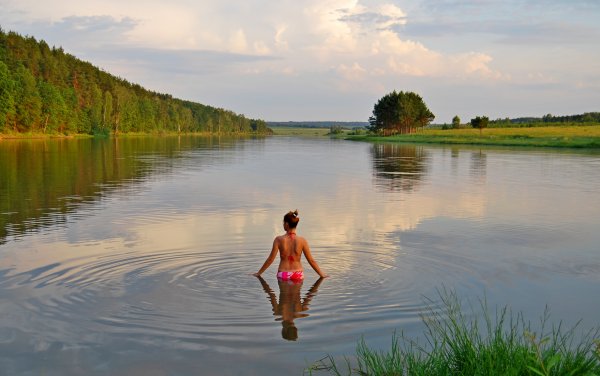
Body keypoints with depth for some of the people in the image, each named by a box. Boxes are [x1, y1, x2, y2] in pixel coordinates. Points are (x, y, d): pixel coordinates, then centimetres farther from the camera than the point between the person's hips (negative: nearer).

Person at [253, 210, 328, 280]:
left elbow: (270, 259, -2)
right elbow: (311, 260, -1)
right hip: (298, 275, 0)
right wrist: (322, 274, 11)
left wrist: (258, 273, 10)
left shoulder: (279, 240, -7)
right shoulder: (302, 240, -6)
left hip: (282, 275, 0)